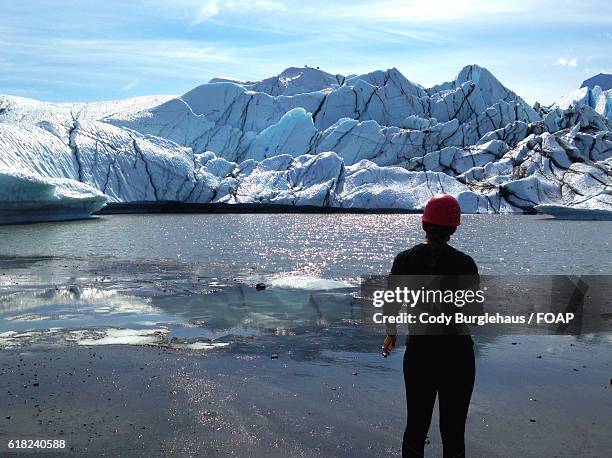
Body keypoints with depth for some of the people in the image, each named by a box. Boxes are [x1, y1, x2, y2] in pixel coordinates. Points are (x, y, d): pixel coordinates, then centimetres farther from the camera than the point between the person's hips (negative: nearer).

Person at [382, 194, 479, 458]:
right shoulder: (464, 263, -13)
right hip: (458, 354, -2)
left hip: (418, 352, 2)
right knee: (453, 431, 12)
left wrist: (391, 334, 21)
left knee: (415, 426, 16)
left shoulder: (405, 259, -6)